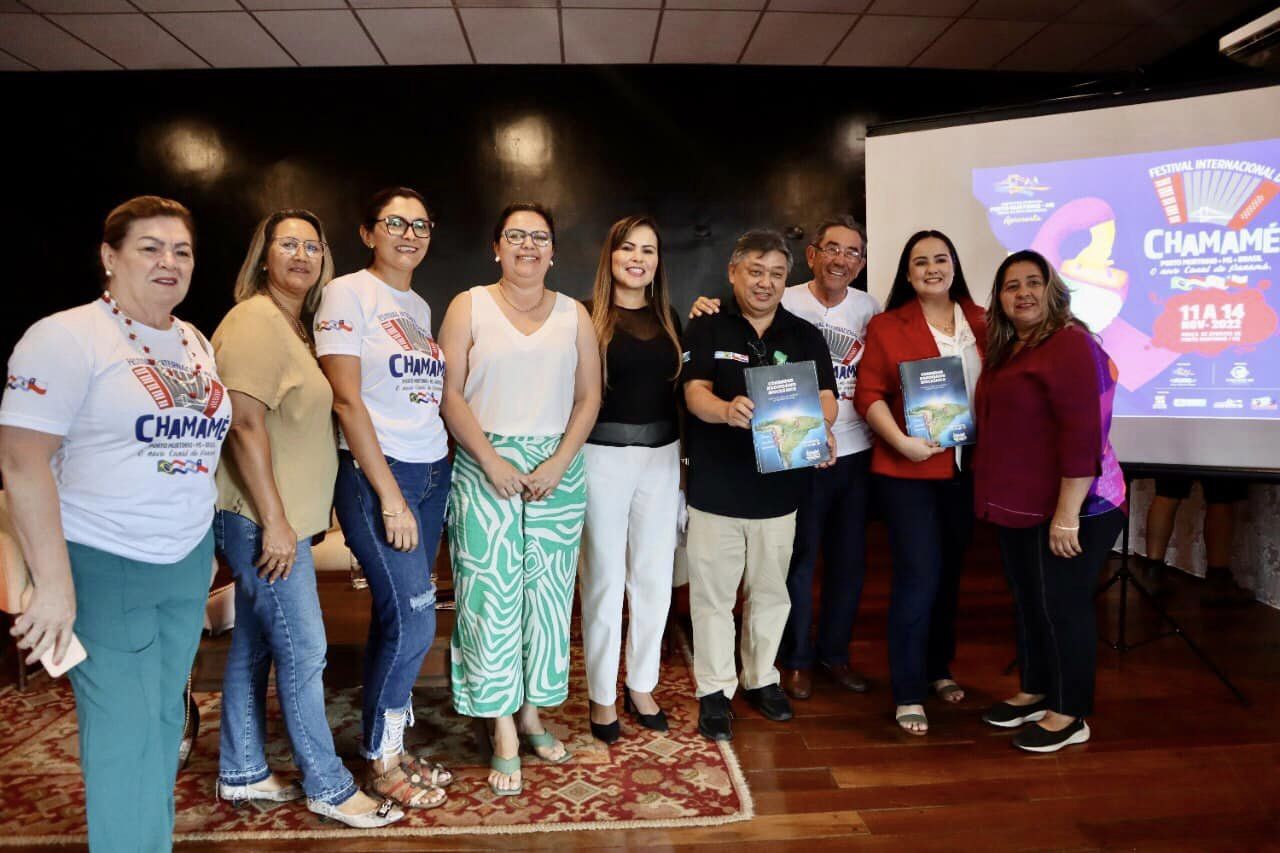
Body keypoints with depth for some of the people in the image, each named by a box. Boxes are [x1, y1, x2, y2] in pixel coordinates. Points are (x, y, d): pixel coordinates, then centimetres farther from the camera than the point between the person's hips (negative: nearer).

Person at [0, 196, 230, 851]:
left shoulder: (195, 342, 10)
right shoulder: (66, 337, -11)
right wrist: (53, 583, -18)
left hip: (188, 561, 6)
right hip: (103, 569, -6)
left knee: (165, 718, 15)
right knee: (125, 734, 0)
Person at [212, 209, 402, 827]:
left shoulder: (295, 325, 16)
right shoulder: (254, 322, -14)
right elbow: (245, 425, -21)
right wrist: (275, 520, -21)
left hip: (279, 518, 9)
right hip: (262, 519, -9)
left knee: (254, 644, 16)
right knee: (304, 651, -2)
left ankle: (241, 774, 29)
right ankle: (328, 787, 11)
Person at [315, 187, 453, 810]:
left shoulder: (421, 307, 14)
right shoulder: (347, 293, -6)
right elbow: (347, 400, -13)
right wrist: (390, 497, -15)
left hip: (432, 473, 6)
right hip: (373, 475, -6)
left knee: (397, 618, 10)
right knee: (412, 620, -8)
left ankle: (391, 746, 24)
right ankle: (381, 762, 12)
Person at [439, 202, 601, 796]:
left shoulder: (573, 315, 9)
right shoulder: (469, 306, 3)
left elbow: (589, 396, 6)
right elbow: (449, 392, -3)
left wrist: (560, 462, -7)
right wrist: (492, 460, -12)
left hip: (558, 469, 3)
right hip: (486, 468, -2)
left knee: (549, 593, 7)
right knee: (491, 594, -3)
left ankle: (531, 714, 24)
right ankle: (504, 735, 9)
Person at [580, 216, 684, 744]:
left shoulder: (669, 319, 10)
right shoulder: (585, 316, -5)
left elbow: (679, 388, 11)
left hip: (661, 457, 5)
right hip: (603, 457, -4)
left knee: (654, 577, 11)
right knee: (604, 579, 4)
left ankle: (641, 686, 28)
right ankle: (602, 696, 20)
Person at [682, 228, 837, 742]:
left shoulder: (805, 337, 7)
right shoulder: (705, 331, -1)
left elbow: (826, 400, -1)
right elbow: (696, 394, -13)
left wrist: (819, 427, -24)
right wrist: (726, 410, -36)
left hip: (779, 486, 3)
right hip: (716, 487, -2)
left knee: (770, 592, 16)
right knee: (713, 594, 7)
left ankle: (761, 678, 35)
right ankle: (714, 690, 22)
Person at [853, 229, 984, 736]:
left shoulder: (980, 324, 8)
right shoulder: (886, 327, -2)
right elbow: (869, 395, -8)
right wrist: (901, 441, -20)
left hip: (965, 468, 5)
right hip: (908, 471, -4)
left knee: (950, 572, 16)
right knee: (918, 578, -5)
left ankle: (938, 668, 35)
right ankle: (908, 695, 7)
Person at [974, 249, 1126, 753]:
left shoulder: (1070, 344, -17)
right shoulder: (1006, 348, 12)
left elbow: (1083, 435, -24)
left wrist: (1067, 514, -26)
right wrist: (996, 497, 15)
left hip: (1065, 509, -9)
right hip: (1018, 506, 9)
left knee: (1062, 606, 2)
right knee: (1028, 602, 18)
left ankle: (1070, 716, 17)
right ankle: (1036, 692, 34)